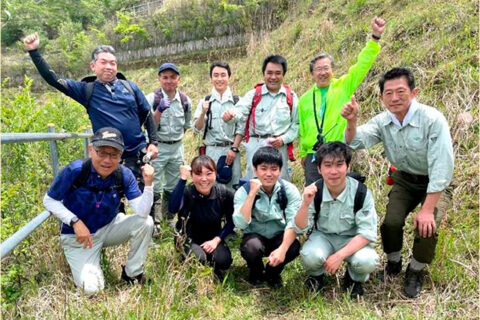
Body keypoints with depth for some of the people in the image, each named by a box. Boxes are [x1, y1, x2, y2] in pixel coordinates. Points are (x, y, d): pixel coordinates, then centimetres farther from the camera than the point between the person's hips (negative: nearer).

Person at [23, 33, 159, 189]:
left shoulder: (130, 87, 3)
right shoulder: (86, 90, 2)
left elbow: (147, 115, 8)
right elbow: (53, 80, -1)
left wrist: (153, 142, 1)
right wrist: (33, 51, -8)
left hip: (138, 153, 1)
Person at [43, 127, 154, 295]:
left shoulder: (124, 175, -17)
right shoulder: (75, 171, -24)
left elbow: (142, 212, -23)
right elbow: (49, 200, -12)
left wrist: (148, 184, -38)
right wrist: (75, 222, -23)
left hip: (109, 228, 3)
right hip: (78, 236, -2)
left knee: (145, 222, -21)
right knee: (91, 288, -16)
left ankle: (132, 273, 0)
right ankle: (79, 264, 20)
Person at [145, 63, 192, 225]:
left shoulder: (186, 100, 1)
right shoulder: (152, 98, -10)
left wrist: (176, 138, 13)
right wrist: (160, 109, -27)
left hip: (177, 148, 4)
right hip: (157, 147, -4)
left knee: (173, 187, 14)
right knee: (154, 188, 0)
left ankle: (169, 219, 29)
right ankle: (154, 223, 11)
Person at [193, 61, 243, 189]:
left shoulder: (237, 101, 3)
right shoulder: (205, 101, 6)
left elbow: (240, 128, 1)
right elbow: (197, 129, 3)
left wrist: (234, 149, -8)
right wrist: (203, 113, -13)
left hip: (231, 150, 0)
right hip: (211, 151, 1)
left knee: (233, 187, 1)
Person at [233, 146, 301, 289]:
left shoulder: (289, 190, -12)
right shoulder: (244, 191, -14)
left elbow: (293, 224, -20)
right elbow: (240, 224, -27)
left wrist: (282, 249, -35)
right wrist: (252, 193, -30)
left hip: (280, 237, 1)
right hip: (255, 236, -1)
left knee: (294, 247, -31)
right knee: (252, 247, -34)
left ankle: (273, 273, 4)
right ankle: (256, 272, 4)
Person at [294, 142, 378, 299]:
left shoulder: (361, 193, -21)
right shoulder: (314, 191, -17)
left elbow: (367, 233, -17)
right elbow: (300, 228, -14)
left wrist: (339, 255, -27)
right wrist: (306, 204, -33)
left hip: (353, 240, 0)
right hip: (323, 236, 1)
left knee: (367, 261, -30)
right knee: (310, 256, -31)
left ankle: (354, 279, 8)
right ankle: (317, 275, 8)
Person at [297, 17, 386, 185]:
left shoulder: (344, 86, 3)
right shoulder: (305, 99, 11)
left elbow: (362, 65, -8)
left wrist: (375, 37, -20)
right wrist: (302, 154, 20)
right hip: (313, 156, 3)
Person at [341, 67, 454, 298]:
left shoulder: (432, 119, -26)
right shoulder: (382, 122, -10)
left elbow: (441, 167, -28)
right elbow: (355, 142, -22)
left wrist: (427, 209, -29)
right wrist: (351, 121, -44)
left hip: (435, 182, -3)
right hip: (405, 179, 4)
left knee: (426, 226, -21)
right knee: (391, 222, -14)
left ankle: (415, 272, 9)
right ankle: (393, 263, 18)